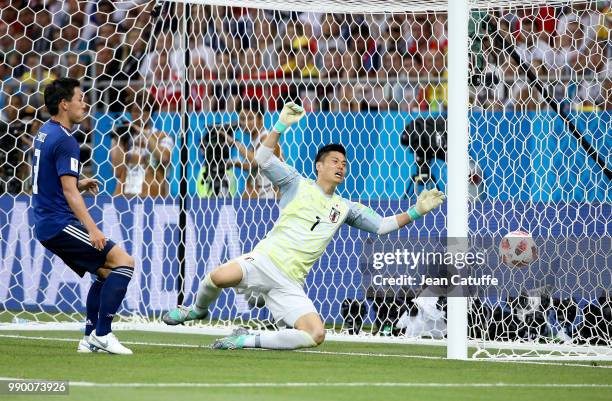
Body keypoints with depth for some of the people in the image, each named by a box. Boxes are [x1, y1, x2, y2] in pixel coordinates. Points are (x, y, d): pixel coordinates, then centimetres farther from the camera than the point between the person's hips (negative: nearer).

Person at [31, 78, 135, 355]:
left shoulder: (45, 133, 15)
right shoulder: (64, 141, -15)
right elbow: (69, 191, -22)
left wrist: (80, 185, 15)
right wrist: (91, 229, -29)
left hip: (47, 225, 10)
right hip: (61, 224, -10)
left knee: (105, 272, 15)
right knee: (123, 262, -13)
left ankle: (91, 338, 11)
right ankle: (102, 334, -15)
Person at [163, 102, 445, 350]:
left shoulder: (346, 208, 19)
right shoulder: (298, 185, 9)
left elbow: (382, 225, 18)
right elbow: (263, 159, -2)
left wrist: (416, 211, 5)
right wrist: (281, 126, -13)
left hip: (290, 285, 4)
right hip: (265, 260, -4)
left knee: (316, 335, -21)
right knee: (221, 276, -36)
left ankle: (249, 340, -3)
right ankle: (198, 309, 1)